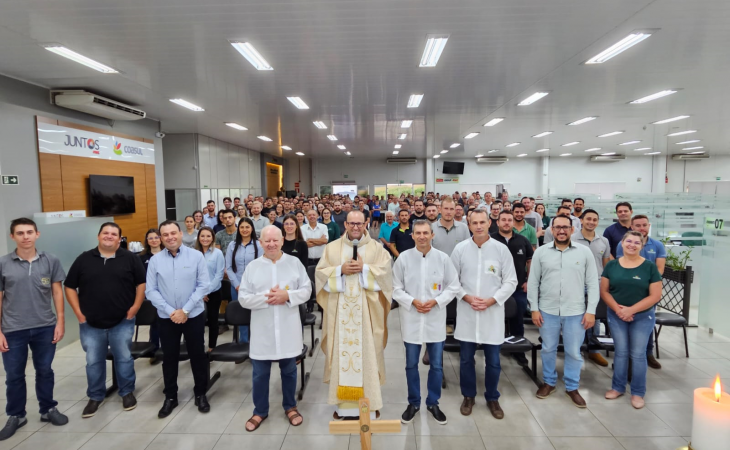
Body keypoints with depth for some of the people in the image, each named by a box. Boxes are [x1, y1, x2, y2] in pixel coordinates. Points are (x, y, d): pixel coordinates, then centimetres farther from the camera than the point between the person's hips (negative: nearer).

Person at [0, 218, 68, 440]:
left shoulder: (50, 261, -2)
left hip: (45, 328, 0)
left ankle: (48, 409, 31)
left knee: (45, 371, 14)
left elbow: (57, 292, 2)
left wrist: (60, 322, -2)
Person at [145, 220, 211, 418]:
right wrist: (171, 311, -13)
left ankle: (201, 394, 26)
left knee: (197, 355, 9)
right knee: (169, 358, 13)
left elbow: (203, 285, -9)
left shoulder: (196, 256, -7)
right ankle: (170, 397, 30)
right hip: (166, 317, 1)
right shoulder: (155, 260, -3)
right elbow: (151, 290, -4)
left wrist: (185, 310, -13)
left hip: (193, 315, -1)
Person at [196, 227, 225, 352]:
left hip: (213, 293, -1)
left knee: (212, 320, 8)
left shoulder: (218, 253, -5)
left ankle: (212, 347, 21)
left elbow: (219, 275, -7)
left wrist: (207, 291, -12)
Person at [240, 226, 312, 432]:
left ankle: (290, 407, 35)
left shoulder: (294, 262, -1)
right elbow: (243, 298, -4)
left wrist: (287, 295, -19)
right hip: (262, 330, 0)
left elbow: (306, 290, -2)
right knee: (260, 374, 12)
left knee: (289, 371, 16)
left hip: (288, 328, 0)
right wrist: (266, 298, -18)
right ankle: (260, 411, 32)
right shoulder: (252, 266, -2)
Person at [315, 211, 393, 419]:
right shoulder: (332, 247, 8)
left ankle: (369, 400, 18)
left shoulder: (376, 248, 5)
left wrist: (364, 268, -16)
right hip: (340, 309, 1)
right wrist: (340, 269, -14)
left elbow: (386, 271, -5)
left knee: (367, 352, 4)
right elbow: (321, 272, 1)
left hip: (367, 310, -1)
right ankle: (343, 401, 18)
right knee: (341, 350, 5)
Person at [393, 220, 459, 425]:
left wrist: (436, 301, -12)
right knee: (411, 365, 12)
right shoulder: (403, 258, -6)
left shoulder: (443, 258, -5)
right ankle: (413, 403, 31)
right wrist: (412, 301, -15)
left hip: (436, 319, 1)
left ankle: (433, 403, 32)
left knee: (436, 365, 12)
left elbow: (453, 287, 1)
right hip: (411, 319, 0)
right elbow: (396, 288, -1)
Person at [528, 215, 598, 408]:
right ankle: (549, 382, 33)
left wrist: (591, 311, -5)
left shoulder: (584, 252, -2)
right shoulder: (541, 252, -2)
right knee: (548, 349, 14)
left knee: (574, 352, 11)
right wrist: (534, 308, -2)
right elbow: (533, 282, 1)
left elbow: (593, 284, 0)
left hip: (575, 312, 0)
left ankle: (572, 387, 30)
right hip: (547, 311, 1)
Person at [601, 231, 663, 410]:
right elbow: (604, 290, -1)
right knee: (620, 352, 11)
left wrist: (631, 310, -16)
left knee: (638, 354, 6)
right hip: (616, 315, 2)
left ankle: (638, 392, 20)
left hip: (643, 316, -1)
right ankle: (618, 387, 25)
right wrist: (617, 308, -15)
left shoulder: (650, 267, -6)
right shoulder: (612, 265, 0)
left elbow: (655, 295, -9)